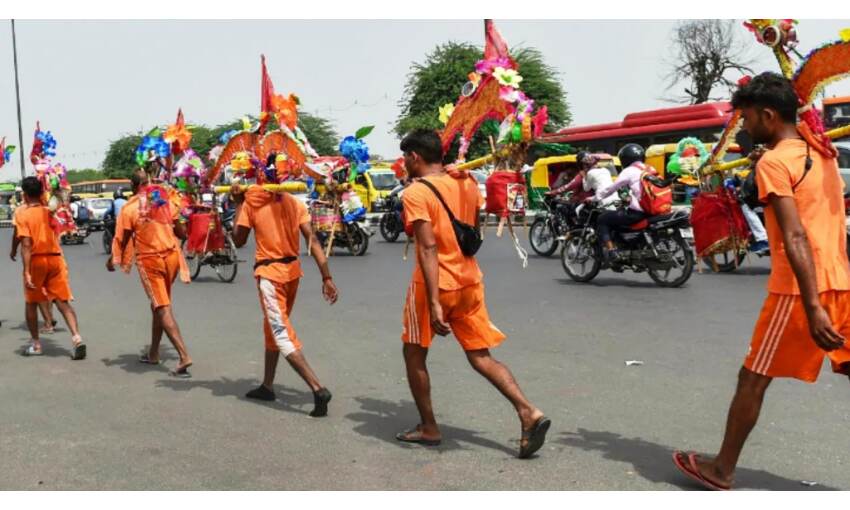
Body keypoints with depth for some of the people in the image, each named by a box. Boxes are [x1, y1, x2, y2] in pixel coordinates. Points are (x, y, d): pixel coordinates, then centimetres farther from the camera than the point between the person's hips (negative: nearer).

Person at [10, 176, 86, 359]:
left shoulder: (22, 213, -8)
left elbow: (26, 245, -16)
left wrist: (26, 272, -18)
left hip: (35, 260, -3)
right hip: (55, 258, 3)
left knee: (31, 303, 15)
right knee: (63, 302, 1)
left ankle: (35, 344, 21)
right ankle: (76, 338, -16)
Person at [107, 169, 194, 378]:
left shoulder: (128, 208, -7)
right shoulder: (165, 202, 3)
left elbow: (122, 240, -4)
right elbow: (182, 232, 5)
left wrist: (112, 260, 14)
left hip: (149, 260, -4)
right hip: (171, 256, 4)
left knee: (163, 308, -5)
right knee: (159, 305, 18)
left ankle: (184, 356, -18)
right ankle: (153, 353, 28)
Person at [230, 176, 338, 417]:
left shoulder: (250, 203, -8)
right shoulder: (294, 203, 2)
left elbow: (238, 240, 2)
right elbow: (312, 240, -6)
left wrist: (238, 205, 8)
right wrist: (327, 277, -8)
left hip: (269, 273, -6)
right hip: (292, 270, 6)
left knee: (282, 334, -7)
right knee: (273, 327, 22)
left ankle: (318, 389, -20)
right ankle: (267, 386, 33)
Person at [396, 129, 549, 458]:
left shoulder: (416, 192, -13)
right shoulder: (466, 183, 7)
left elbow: (428, 248, -22)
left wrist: (434, 303, -26)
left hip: (433, 285, -6)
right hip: (469, 282, 6)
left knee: (414, 354, 15)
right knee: (481, 356, 10)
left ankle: (428, 428, 21)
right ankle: (529, 412, -6)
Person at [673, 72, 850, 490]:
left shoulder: (773, 162, -11)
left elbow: (796, 238, -21)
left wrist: (811, 307, -26)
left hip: (800, 289, -7)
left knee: (753, 380, 5)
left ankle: (722, 470, 17)